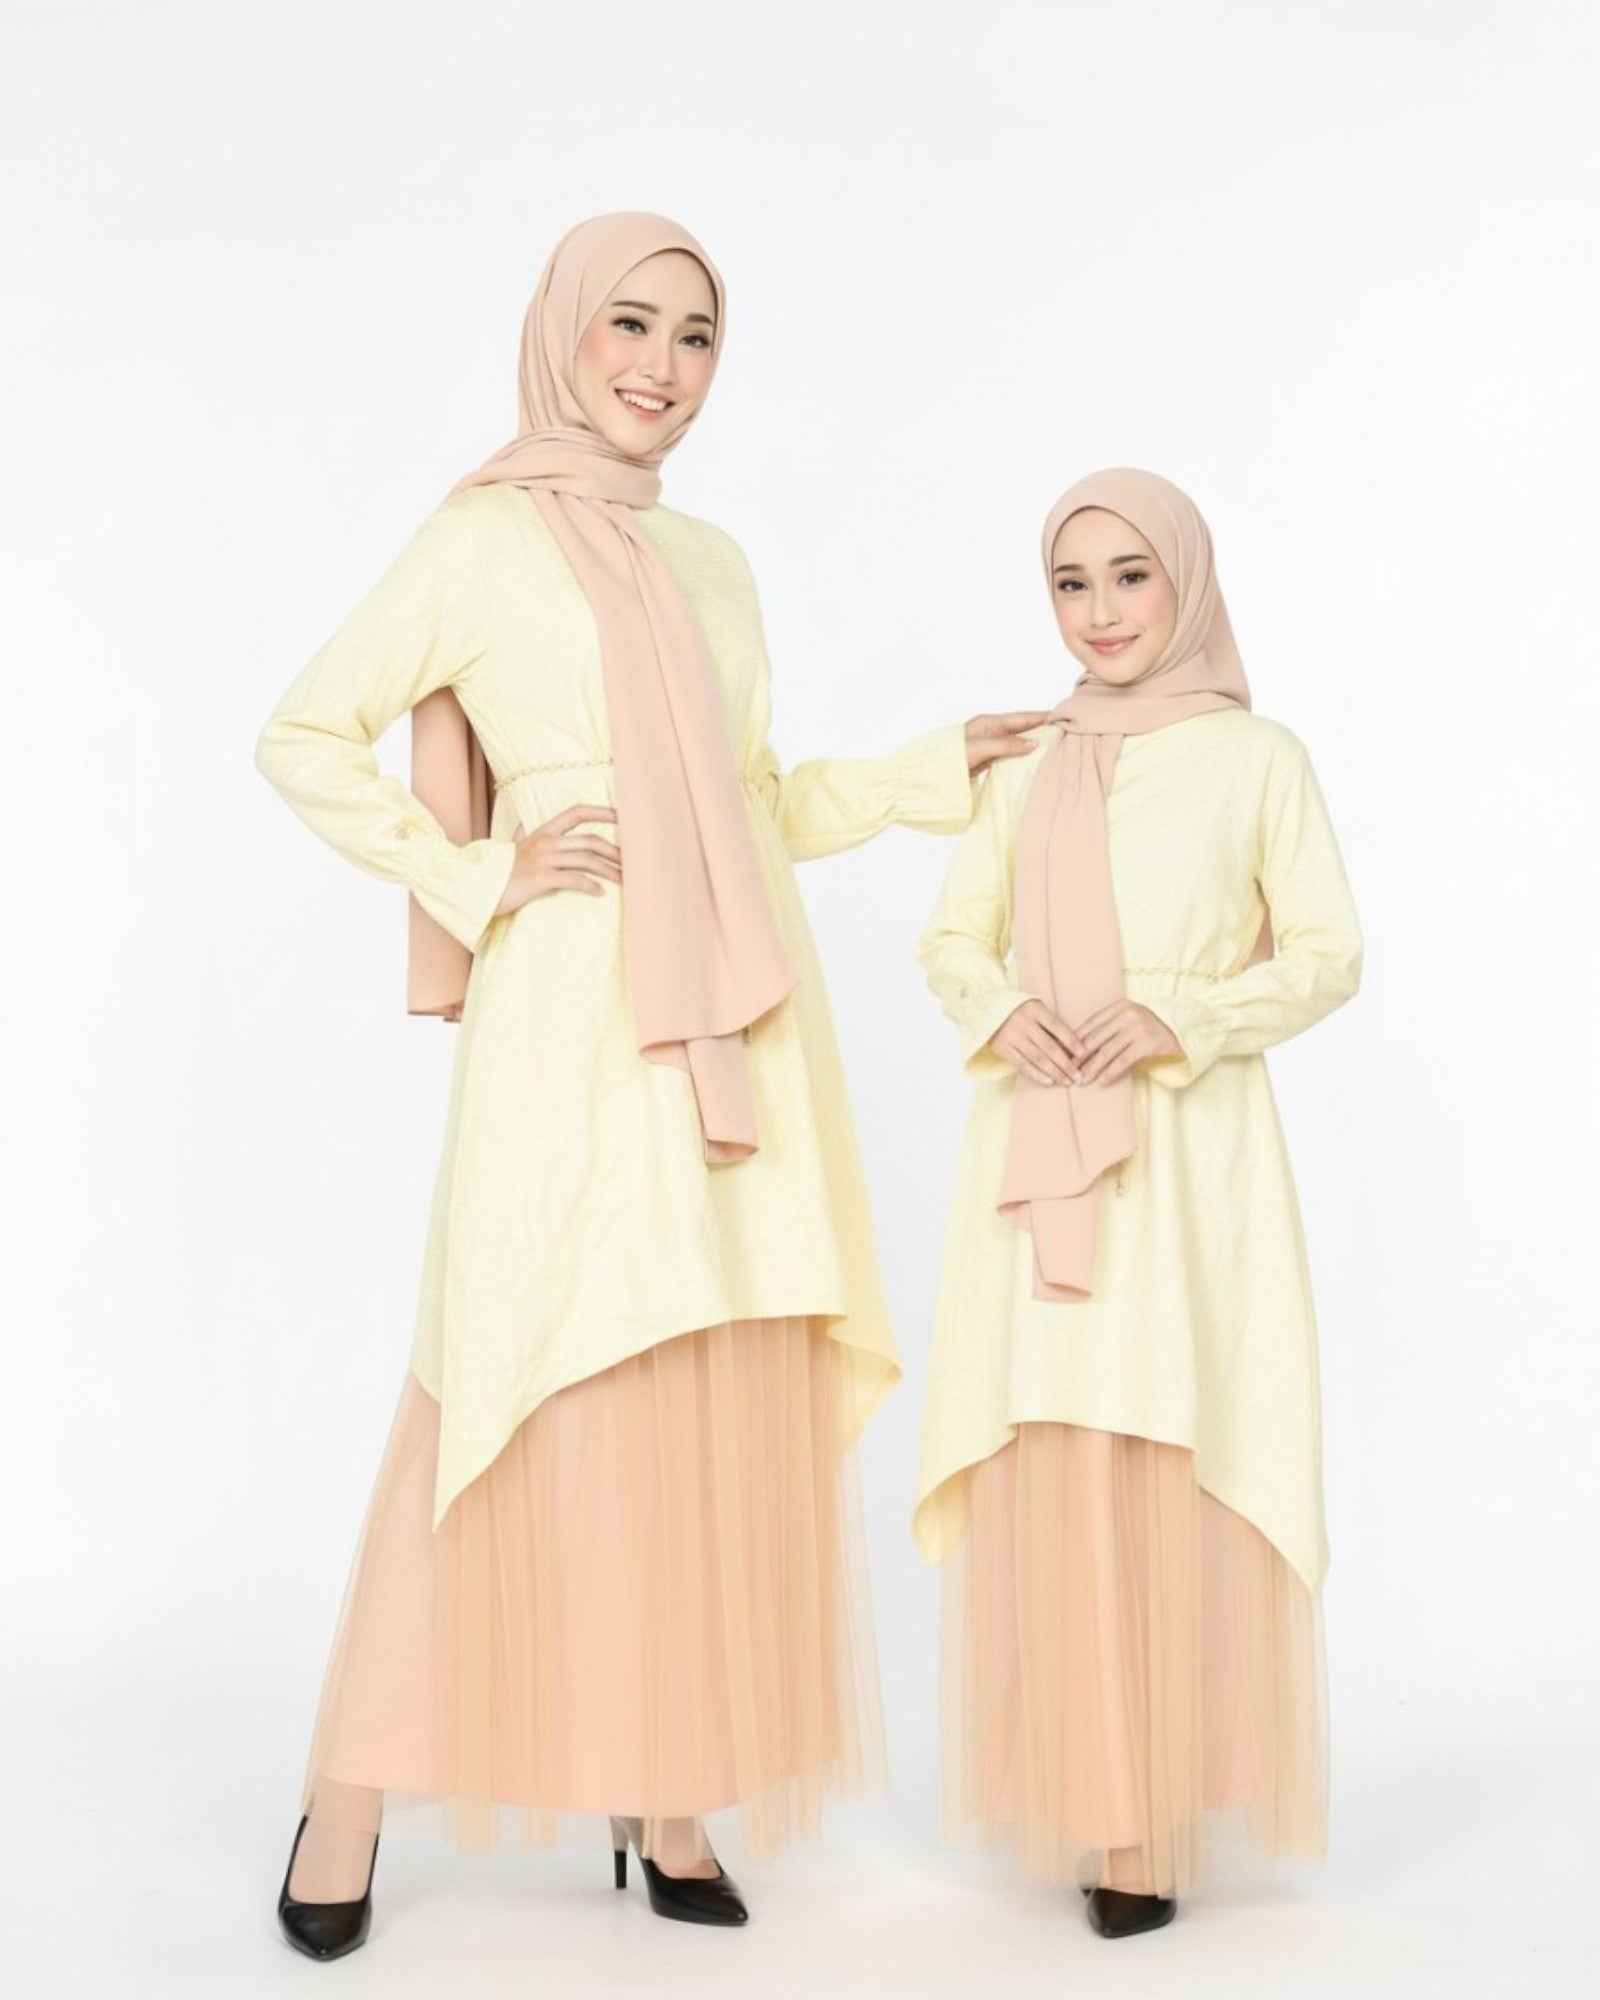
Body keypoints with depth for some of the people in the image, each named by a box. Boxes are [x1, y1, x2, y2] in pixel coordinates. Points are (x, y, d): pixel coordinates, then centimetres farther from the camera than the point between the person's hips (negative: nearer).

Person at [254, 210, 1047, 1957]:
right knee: (522, 1400, -5)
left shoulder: (715, 561, 18)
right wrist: (479, 875, -7)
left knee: (723, 1419, 4)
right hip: (572, 1026, -5)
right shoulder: (486, 539, 1)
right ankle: (351, 1797, 10)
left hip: (733, 1038, 6)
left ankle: (666, 1791, 16)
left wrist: (926, 774, 18)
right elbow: (302, 738, 0)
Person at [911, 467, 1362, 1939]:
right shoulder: (1026, 767, 13)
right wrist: (1001, 1010, -7)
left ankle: (1161, 1822, 6)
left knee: (1175, 1478, -4)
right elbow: (952, 934, 15)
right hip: (1039, 1160, 3)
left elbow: (1329, 956, 0)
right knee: (1048, 1476, 2)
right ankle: (1075, 1800, 14)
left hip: (1190, 1158, -3)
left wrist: (1175, 1013, -14)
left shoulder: (1258, 757, 3)